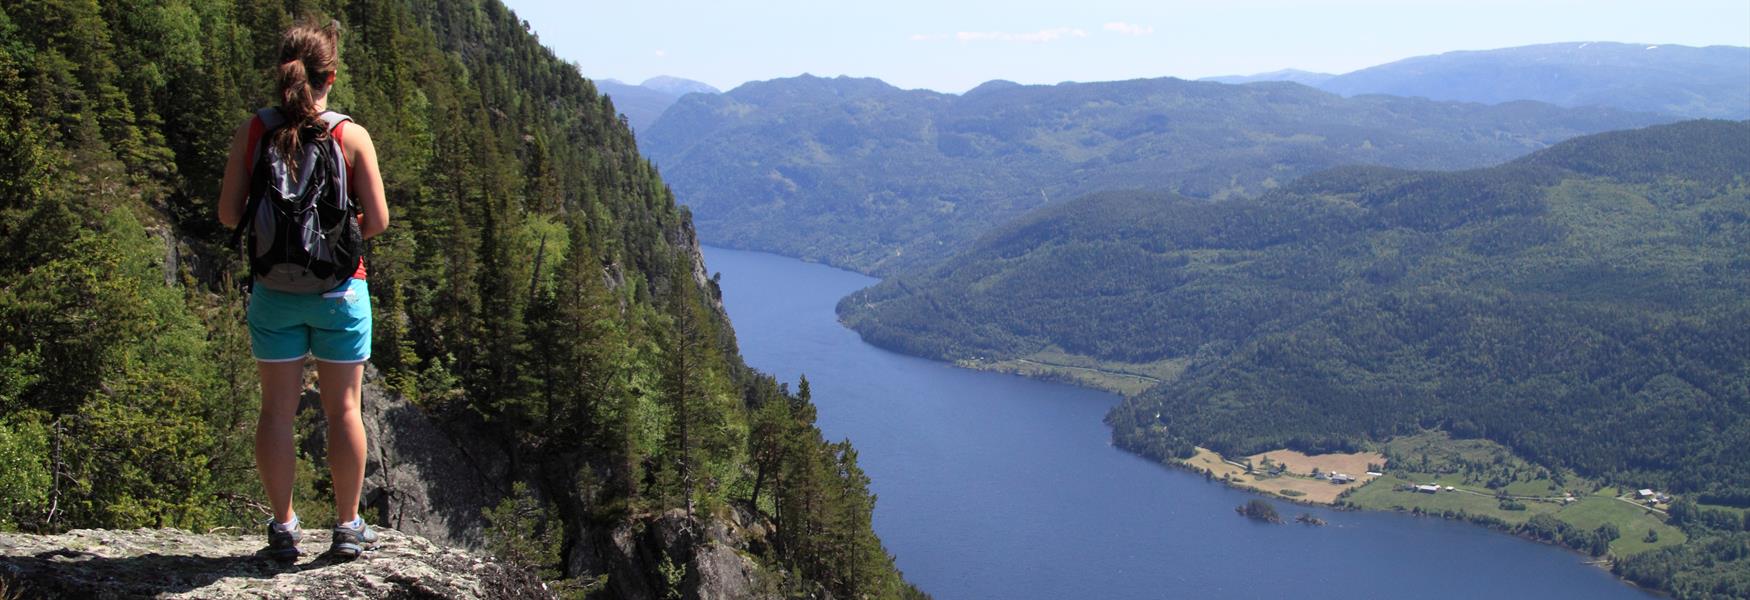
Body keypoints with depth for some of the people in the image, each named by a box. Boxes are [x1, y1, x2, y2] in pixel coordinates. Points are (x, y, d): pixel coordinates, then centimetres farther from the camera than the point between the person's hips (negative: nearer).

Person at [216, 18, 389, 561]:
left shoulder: (251, 132, -3)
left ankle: (283, 529, 16)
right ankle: (347, 527, 16)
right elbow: (378, 220, -8)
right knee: (343, 409, 8)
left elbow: (229, 214, -1)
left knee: (277, 410, 10)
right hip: (338, 289, -1)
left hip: (273, 288, 2)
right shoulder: (350, 136, -8)